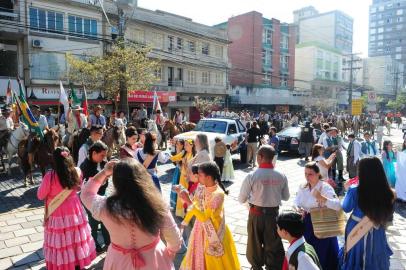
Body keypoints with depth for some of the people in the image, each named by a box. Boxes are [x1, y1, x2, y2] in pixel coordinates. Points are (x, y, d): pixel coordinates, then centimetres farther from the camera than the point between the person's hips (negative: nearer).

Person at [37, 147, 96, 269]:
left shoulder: (50, 176, -21)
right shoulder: (77, 172, -10)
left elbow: (40, 196, -6)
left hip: (57, 216, -4)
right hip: (75, 212, 4)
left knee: (59, 243, 12)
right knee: (76, 240, 18)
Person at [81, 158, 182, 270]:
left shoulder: (105, 207, -23)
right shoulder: (157, 204, -24)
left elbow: (85, 194, 2)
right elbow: (175, 240, -10)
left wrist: (104, 173, -4)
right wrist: (170, 253, 10)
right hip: (154, 260, 0)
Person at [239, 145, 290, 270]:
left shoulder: (252, 176, -20)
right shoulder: (281, 176, -10)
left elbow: (241, 199, -12)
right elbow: (286, 197, 4)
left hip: (256, 213, -1)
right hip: (273, 213, 2)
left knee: (255, 243, 21)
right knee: (274, 244, 18)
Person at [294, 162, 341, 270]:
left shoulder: (325, 187, -16)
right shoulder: (303, 187, 2)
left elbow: (337, 206, -27)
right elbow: (296, 202, 6)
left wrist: (322, 198, -39)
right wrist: (298, 209, -16)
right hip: (306, 224, 5)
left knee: (321, 253, 6)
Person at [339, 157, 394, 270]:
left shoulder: (354, 190, -27)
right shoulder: (387, 192, -20)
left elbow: (346, 208, -8)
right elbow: (388, 216, -4)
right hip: (377, 232, 2)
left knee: (356, 258, 24)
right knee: (375, 258, 27)